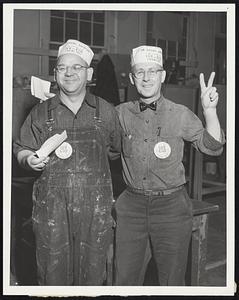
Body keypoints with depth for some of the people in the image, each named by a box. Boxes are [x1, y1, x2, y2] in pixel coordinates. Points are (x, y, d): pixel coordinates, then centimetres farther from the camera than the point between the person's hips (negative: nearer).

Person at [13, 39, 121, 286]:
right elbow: (21, 149, 10)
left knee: (93, 274, 9)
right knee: (52, 274, 6)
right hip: (51, 207, 0)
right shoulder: (40, 113, 6)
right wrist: (29, 159, -10)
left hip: (95, 207, 0)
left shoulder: (106, 112, 6)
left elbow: (115, 149, 18)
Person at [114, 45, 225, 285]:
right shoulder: (122, 113, 2)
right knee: (124, 279, 12)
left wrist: (209, 110, -20)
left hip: (171, 206, -1)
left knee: (171, 280, 11)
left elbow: (211, 147, -8)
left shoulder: (180, 115, -3)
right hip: (131, 205, 2)